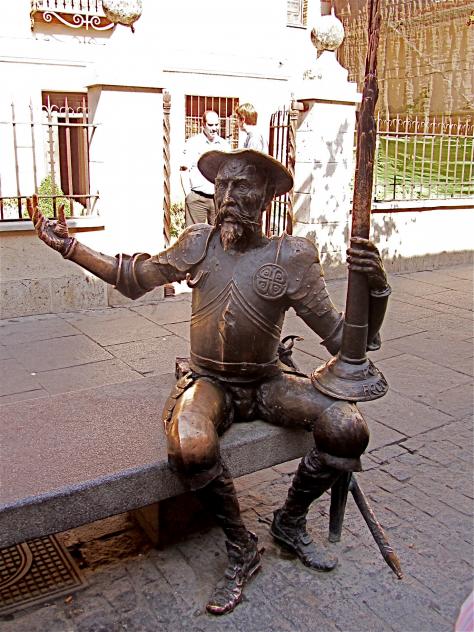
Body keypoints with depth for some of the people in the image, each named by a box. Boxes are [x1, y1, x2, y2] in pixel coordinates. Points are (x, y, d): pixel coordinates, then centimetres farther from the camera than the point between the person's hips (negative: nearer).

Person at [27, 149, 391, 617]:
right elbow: (134, 278, 15)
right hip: (208, 383, 0)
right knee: (190, 447, -34)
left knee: (348, 429, -23)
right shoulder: (198, 244, -2)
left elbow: (344, 339, -9)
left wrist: (375, 288, -27)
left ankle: (289, 522, 8)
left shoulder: (292, 257, -9)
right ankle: (241, 550, -3)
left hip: (267, 383, 1)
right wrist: (68, 246, 13)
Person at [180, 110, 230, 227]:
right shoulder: (193, 143, 1)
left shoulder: (224, 145, 13)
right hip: (197, 198, -4)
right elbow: (184, 170, -2)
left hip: (219, 198, 4)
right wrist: (188, 194, -8)